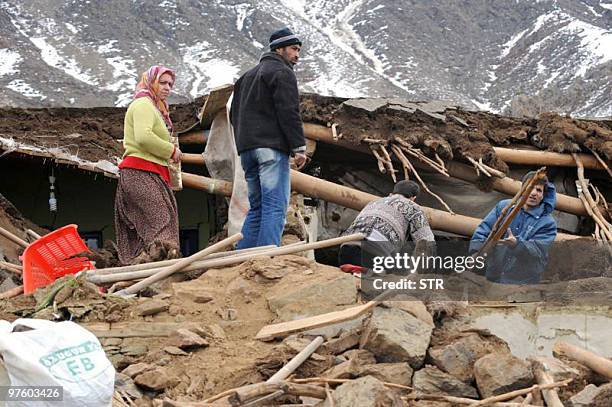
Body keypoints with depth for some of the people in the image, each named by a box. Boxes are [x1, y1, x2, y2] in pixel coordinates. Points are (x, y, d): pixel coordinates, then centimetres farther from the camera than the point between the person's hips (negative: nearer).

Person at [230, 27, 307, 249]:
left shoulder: (248, 75, 26)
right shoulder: (282, 72, -2)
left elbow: (234, 114, 25)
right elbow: (289, 112, -12)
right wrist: (299, 147, -12)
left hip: (246, 148, 9)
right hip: (271, 147, -9)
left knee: (256, 208, 12)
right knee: (275, 207, -12)